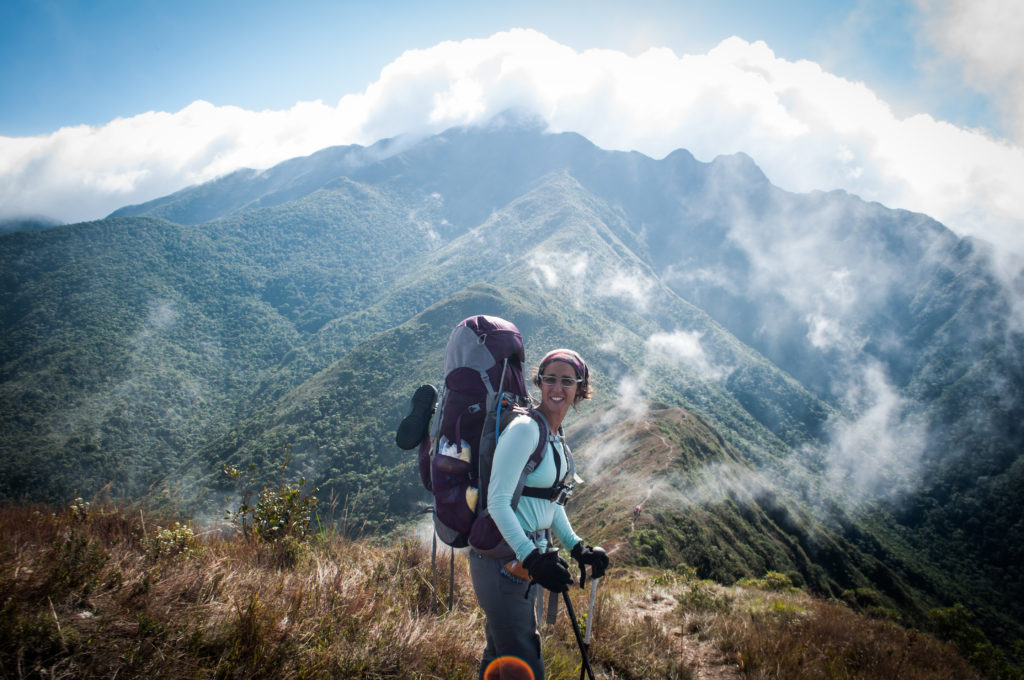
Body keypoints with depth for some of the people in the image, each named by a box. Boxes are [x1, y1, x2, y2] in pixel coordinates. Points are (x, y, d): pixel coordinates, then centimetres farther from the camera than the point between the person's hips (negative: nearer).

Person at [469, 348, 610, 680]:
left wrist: (577, 547, 10)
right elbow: (497, 501, -23)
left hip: (528, 557, 9)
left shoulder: (556, 438, 10)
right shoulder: (524, 429, -18)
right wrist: (531, 557, -29)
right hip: (504, 561, -9)